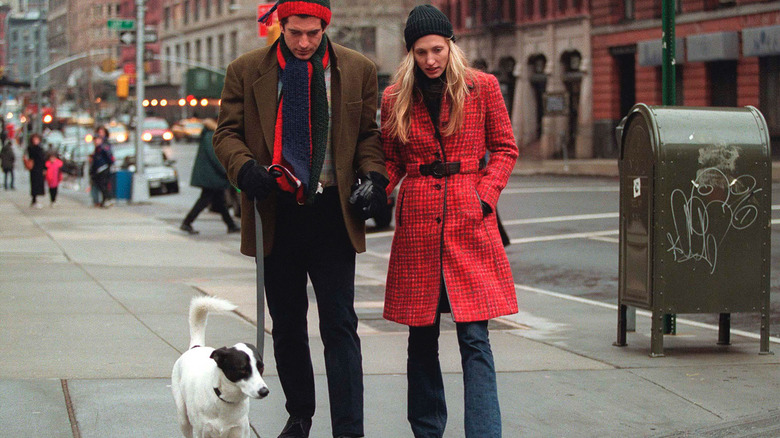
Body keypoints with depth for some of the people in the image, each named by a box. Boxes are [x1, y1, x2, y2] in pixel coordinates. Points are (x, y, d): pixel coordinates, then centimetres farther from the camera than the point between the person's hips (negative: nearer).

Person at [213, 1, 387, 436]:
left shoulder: (358, 70, 5)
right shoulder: (246, 71, 3)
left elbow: (369, 134, 10)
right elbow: (227, 133, 4)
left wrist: (374, 176, -8)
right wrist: (245, 169, -16)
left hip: (333, 214, -1)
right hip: (277, 216, 1)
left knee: (339, 326, -5)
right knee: (287, 326, 13)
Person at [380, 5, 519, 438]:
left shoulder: (482, 87, 2)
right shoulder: (395, 98, 6)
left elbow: (504, 149, 8)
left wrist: (484, 194, -5)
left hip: (470, 222, -2)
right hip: (418, 222, 2)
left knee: (474, 336, -8)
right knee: (421, 336, 8)